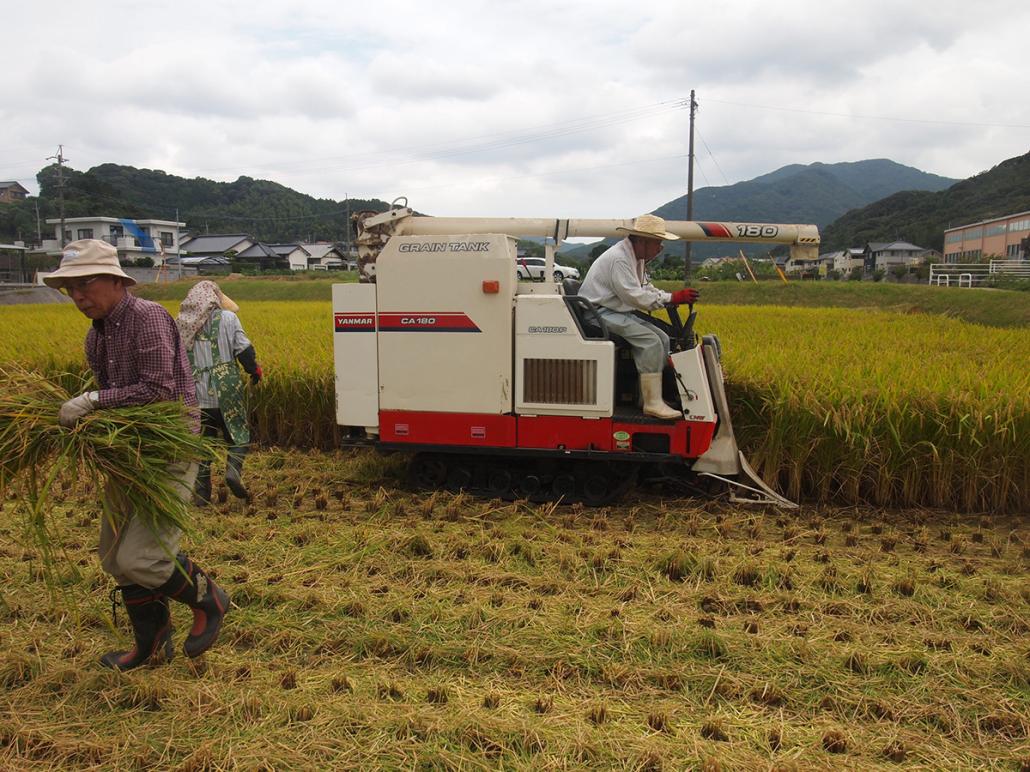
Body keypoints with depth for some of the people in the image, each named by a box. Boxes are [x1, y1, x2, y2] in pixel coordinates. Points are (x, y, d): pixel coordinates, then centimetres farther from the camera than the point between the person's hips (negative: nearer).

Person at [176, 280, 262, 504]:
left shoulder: (181, 323, 9)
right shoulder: (227, 318, -3)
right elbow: (244, 349, -8)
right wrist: (254, 369, 8)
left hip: (197, 395, 3)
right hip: (226, 393, -3)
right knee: (238, 435, 11)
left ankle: (201, 492, 12)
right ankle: (233, 469, -15)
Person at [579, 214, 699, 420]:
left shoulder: (637, 257, 12)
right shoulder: (618, 258, -20)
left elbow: (647, 288, 15)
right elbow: (635, 297, -24)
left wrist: (676, 297, -1)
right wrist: (672, 298, -19)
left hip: (618, 312, 10)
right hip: (599, 313, -10)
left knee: (662, 338, -2)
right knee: (649, 340, -24)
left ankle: (648, 395, -3)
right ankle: (653, 403, -22)